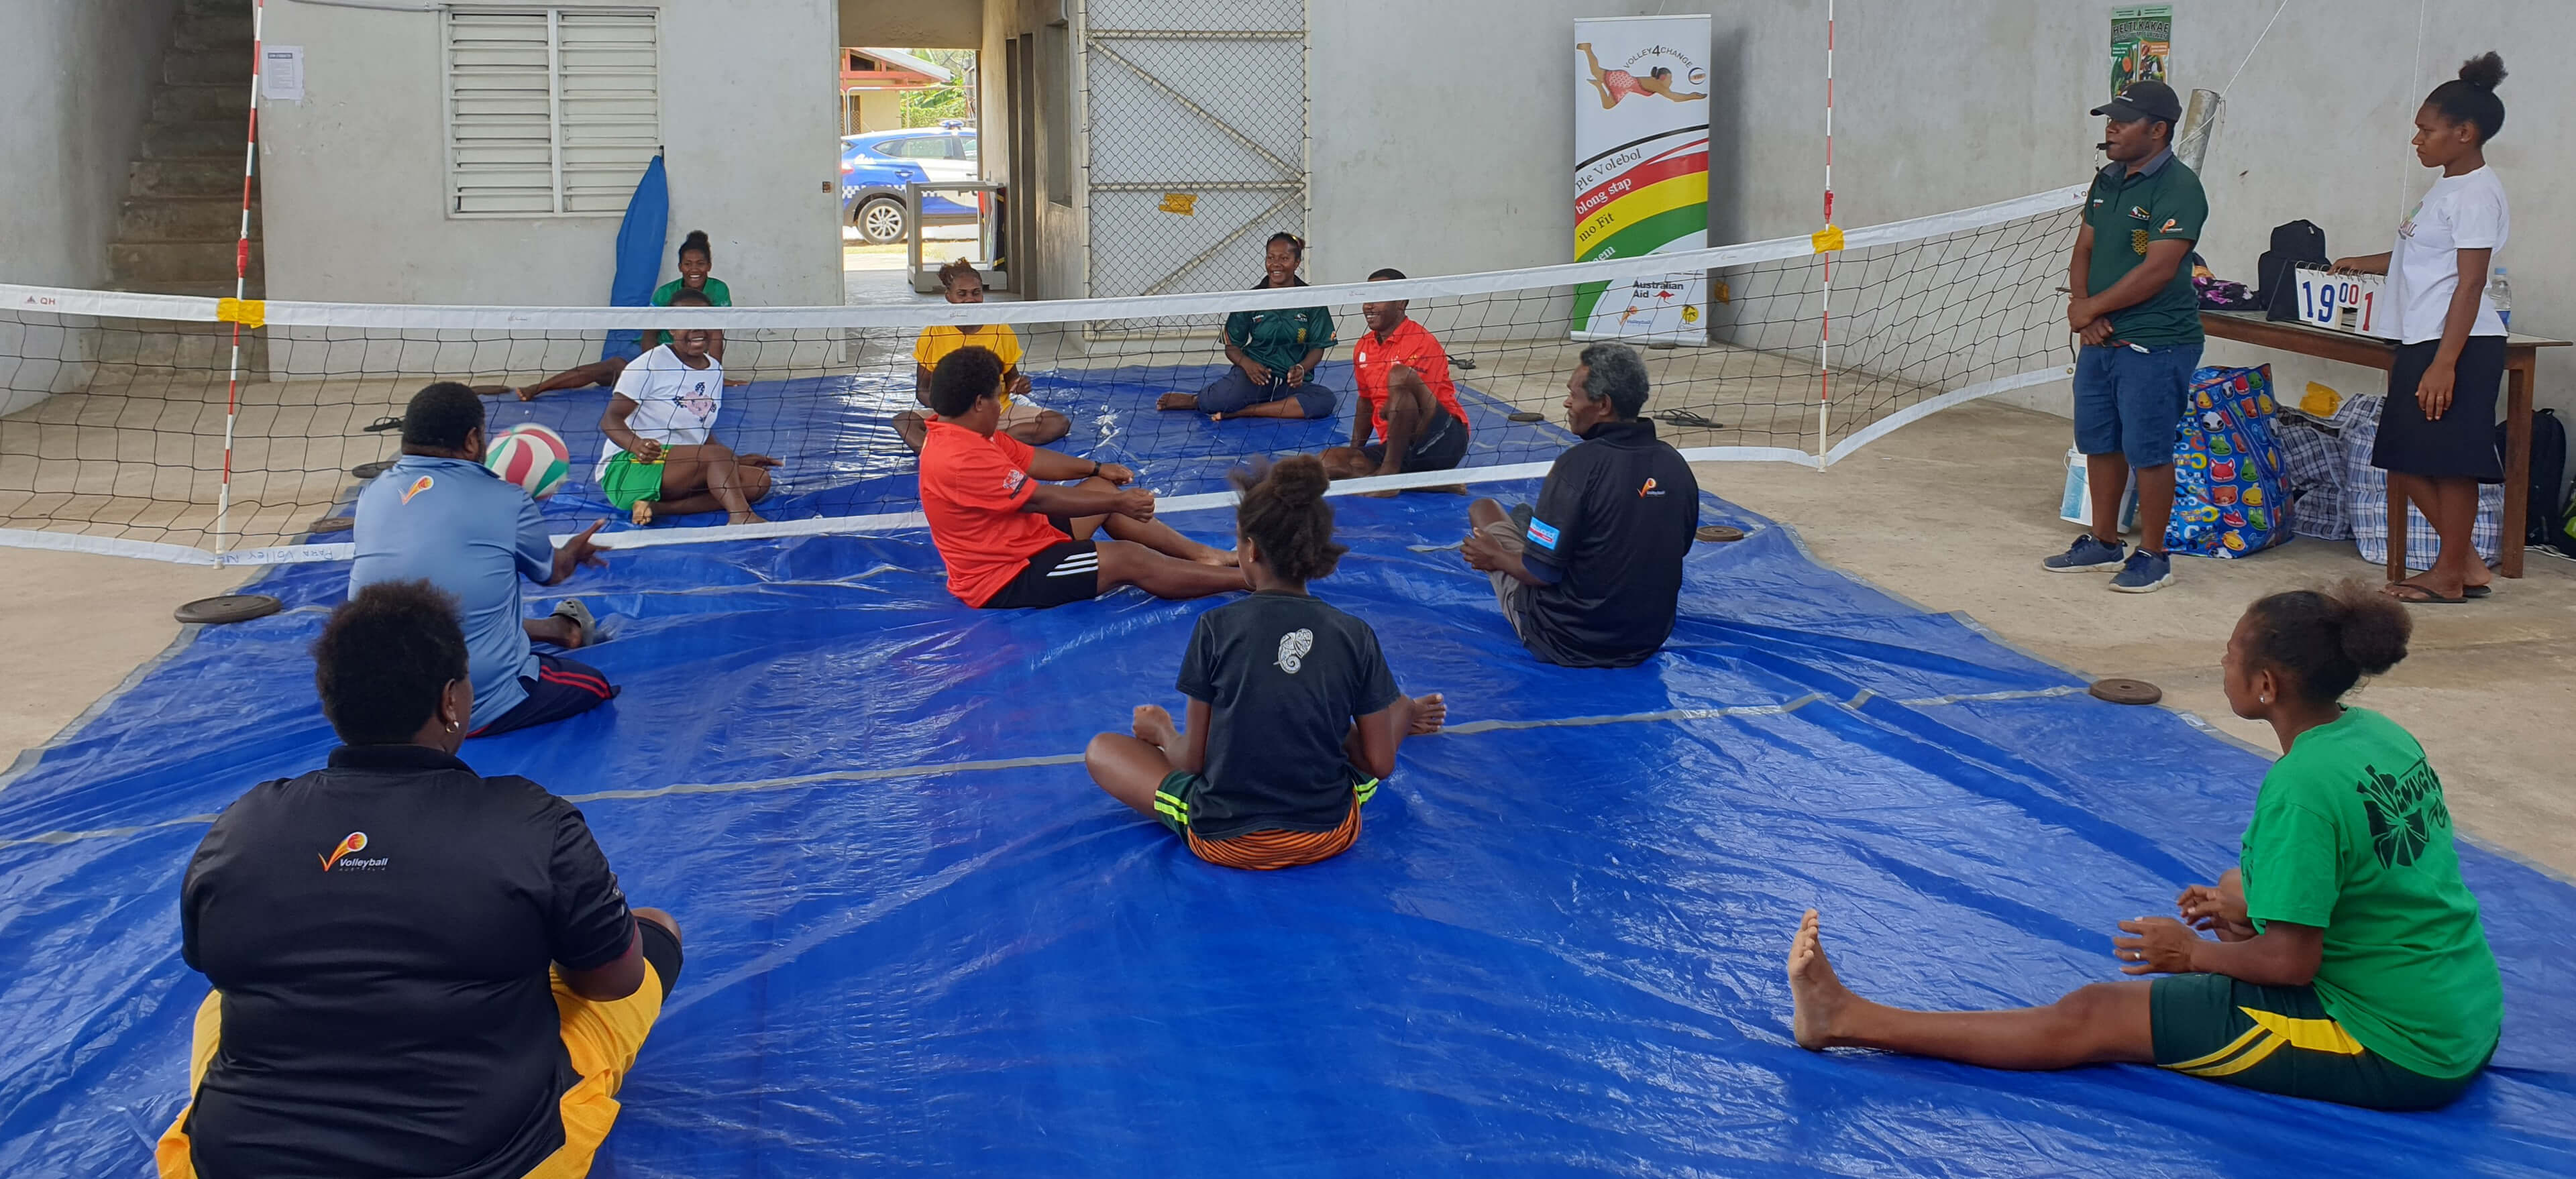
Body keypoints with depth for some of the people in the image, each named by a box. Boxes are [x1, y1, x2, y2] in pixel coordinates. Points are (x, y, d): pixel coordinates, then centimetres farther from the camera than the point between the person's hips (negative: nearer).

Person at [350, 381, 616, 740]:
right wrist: (573, 554, 35)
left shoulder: (373, 494, 1)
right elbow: (551, 573, 10)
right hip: (478, 710, -5)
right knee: (594, 685, 22)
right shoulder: (505, 501, -11)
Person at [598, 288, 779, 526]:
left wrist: (736, 461, 9)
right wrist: (636, 445, -34)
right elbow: (610, 419, -13)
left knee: (759, 480, -13)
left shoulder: (715, 370, 13)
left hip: (684, 468, 8)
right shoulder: (652, 364, -9)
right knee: (719, 454, -28)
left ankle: (657, 508, -20)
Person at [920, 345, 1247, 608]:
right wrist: (1118, 502, -16)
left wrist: (1097, 469, 12)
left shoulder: (964, 433, 3)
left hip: (1014, 546, 11)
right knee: (1128, 559, -13)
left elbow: (1031, 459, 13)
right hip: (1005, 582, -11)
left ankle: (1202, 554, 15)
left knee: (1104, 489, 13)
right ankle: (1249, 578, -6)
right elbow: (1041, 499, -24)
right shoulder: (961, 459, -29)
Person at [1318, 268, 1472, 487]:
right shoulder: (1363, 347, 13)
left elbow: (1426, 407, -14)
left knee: (1399, 375, -29)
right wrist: (1355, 447, 16)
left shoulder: (1422, 342, -9)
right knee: (1328, 461, -15)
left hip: (1443, 442, -7)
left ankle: (1390, 470, -24)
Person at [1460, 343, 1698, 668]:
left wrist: (1495, 558, 2)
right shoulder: (1675, 464, -5)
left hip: (1565, 643, -7)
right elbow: (1669, 553, 10)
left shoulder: (1580, 464, -23)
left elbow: (1541, 573, -20)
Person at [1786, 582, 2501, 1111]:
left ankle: (1846, 1020, -2)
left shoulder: (2302, 785, -22)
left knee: (2091, 1018, -6)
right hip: (2470, 1021, 9)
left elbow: (2291, 958, -19)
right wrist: (2247, 904, 16)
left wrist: (2196, 954, -2)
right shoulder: (2380, 734, 5)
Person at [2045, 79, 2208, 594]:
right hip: (2101, 340, 9)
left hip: (2155, 345, -8)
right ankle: (2103, 543, 30)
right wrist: (2081, 309, -6)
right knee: (2098, 444, 16)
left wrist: (2091, 308, -13)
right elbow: (2084, 251, 13)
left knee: (2148, 452, -2)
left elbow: (2158, 270, -21)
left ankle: (2152, 556, 10)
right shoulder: (2107, 182, 12)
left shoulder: (2178, 188, -15)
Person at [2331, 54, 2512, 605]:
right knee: (2405, 463, 11)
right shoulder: (2447, 187, 16)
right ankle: (2466, 562, 21)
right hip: (2421, 341, 10)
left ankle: (2450, 574, 8)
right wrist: (2363, 264, 38)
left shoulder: (2476, 193, -13)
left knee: (2449, 461, -3)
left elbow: (2469, 284, -18)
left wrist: (2444, 364, -22)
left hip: (2459, 344, -10)